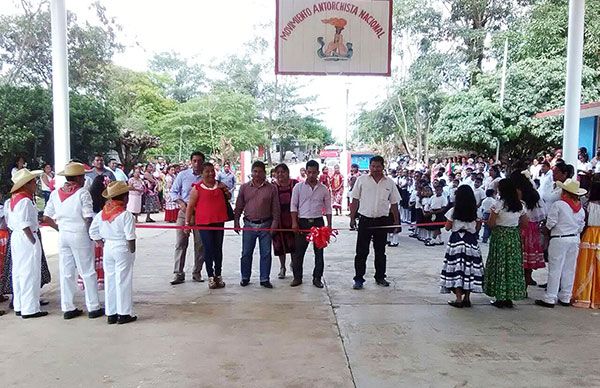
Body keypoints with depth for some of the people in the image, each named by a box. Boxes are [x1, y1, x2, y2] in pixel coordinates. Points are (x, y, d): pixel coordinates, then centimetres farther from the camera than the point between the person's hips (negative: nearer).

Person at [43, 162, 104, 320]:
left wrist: (60, 228, 13)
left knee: (66, 273, 11)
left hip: (63, 236, 5)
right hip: (80, 235, -5)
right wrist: (91, 233, -3)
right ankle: (93, 308, 10)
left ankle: (68, 308, 18)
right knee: (88, 272, 4)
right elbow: (88, 218, -17)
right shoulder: (82, 193, -12)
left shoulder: (55, 194, 4)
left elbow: (46, 218, 5)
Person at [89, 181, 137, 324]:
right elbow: (130, 237, -17)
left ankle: (111, 314, 20)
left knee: (110, 280, 12)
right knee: (123, 281, 2)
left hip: (108, 248, 6)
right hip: (122, 249, -6)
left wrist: (101, 242, 14)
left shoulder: (102, 213, 4)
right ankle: (124, 314, 10)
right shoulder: (126, 215, -16)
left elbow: (92, 231, 8)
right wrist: (132, 252, -7)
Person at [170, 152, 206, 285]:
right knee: (180, 243, -1)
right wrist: (181, 203, -7)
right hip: (184, 212, 0)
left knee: (200, 244, 5)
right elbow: (173, 191, 8)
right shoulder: (183, 175, 2)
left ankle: (197, 273, 17)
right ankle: (179, 274, 6)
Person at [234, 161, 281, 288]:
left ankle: (265, 279, 14)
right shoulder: (244, 187, 4)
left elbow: (275, 209, 2)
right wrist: (236, 222, 3)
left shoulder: (271, 189, 1)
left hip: (265, 225, -1)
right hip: (249, 225, 1)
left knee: (266, 253, 4)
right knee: (246, 253, 8)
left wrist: (274, 224, -4)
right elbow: (239, 207, 8)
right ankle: (245, 278, 22)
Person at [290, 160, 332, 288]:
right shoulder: (298, 187, 2)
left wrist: (329, 225, 3)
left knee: (319, 251, 4)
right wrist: (294, 222, -7)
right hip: (302, 222, -1)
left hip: (318, 222, 1)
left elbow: (328, 208, 9)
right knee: (298, 251, 2)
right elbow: (293, 205, 1)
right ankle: (297, 277, 14)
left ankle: (317, 278, 14)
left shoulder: (323, 189, 5)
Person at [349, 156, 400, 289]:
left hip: (382, 220, 2)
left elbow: (394, 203, 9)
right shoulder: (361, 180, 0)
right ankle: (358, 279, 8)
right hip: (365, 219, -2)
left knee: (380, 251, 13)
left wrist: (396, 221, 5)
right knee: (361, 251, 1)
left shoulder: (389, 183, 4)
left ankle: (380, 277, 25)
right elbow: (355, 200, 2)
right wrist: (352, 218, -3)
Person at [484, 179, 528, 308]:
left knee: (499, 265, 4)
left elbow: (491, 224, -13)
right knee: (513, 265, 11)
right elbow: (525, 222, 9)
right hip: (514, 238, 5)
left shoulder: (499, 204, -14)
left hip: (500, 236, -5)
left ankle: (500, 298, 8)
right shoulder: (520, 205, 2)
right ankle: (509, 297, 17)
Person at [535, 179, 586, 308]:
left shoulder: (558, 205, -13)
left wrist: (545, 229, 7)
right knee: (570, 269, 11)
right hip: (575, 239, 6)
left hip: (559, 239, -6)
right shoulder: (581, 208, 7)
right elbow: (581, 226, 12)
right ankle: (565, 298, 19)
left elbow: (550, 223, -12)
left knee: (555, 269, -3)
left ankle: (550, 299, 0)